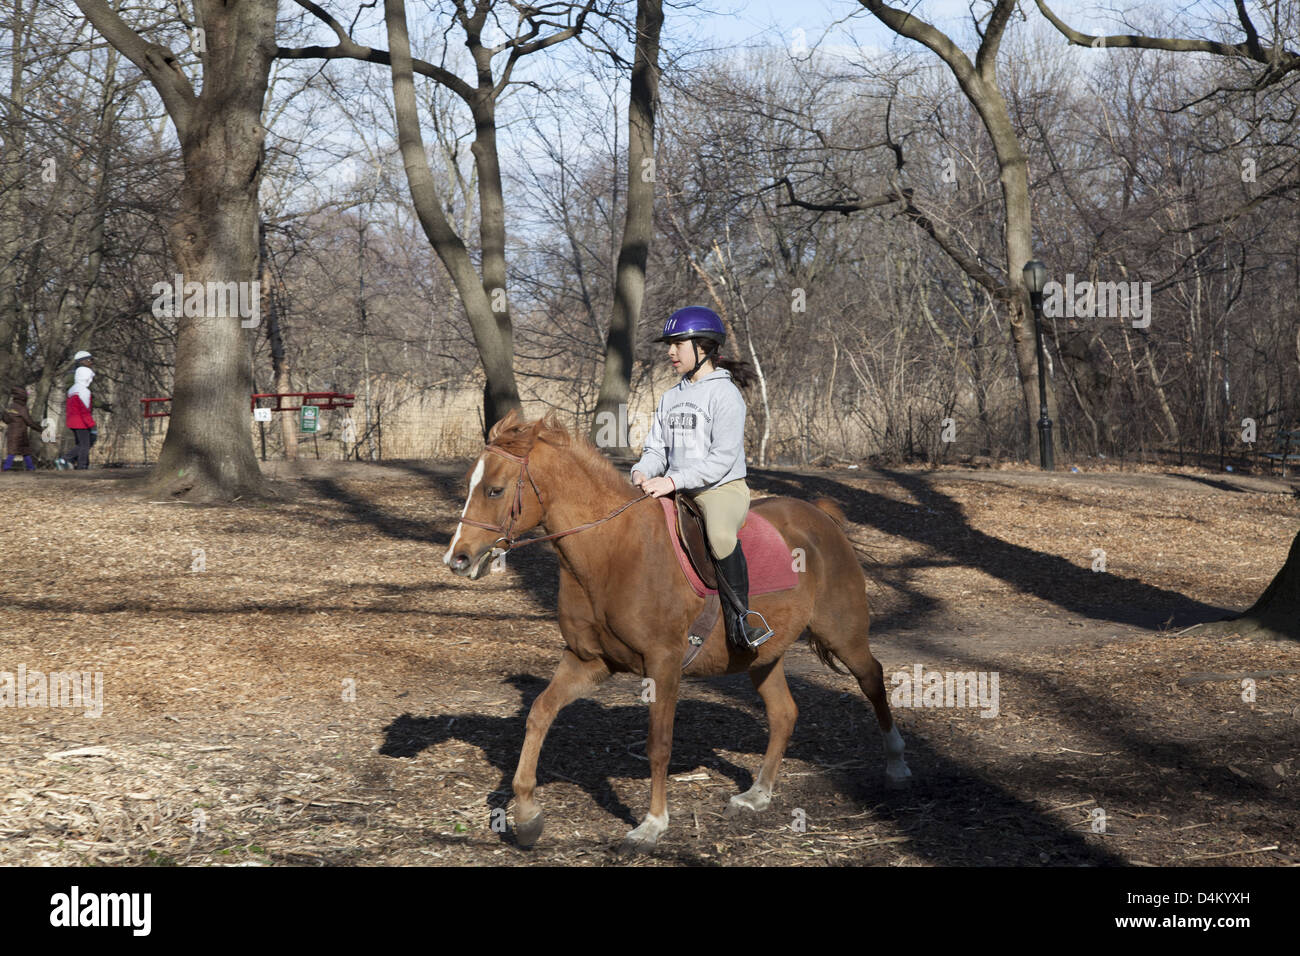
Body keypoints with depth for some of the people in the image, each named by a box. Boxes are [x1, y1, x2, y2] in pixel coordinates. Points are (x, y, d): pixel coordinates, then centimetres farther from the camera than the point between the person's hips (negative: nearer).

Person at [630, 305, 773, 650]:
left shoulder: (725, 394, -9)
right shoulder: (671, 398, 15)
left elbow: (722, 459, -18)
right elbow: (656, 447, 16)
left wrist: (672, 481, -25)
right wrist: (642, 472, -9)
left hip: (723, 489, -8)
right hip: (679, 493, 8)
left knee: (720, 534, -39)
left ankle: (740, 616, -27)